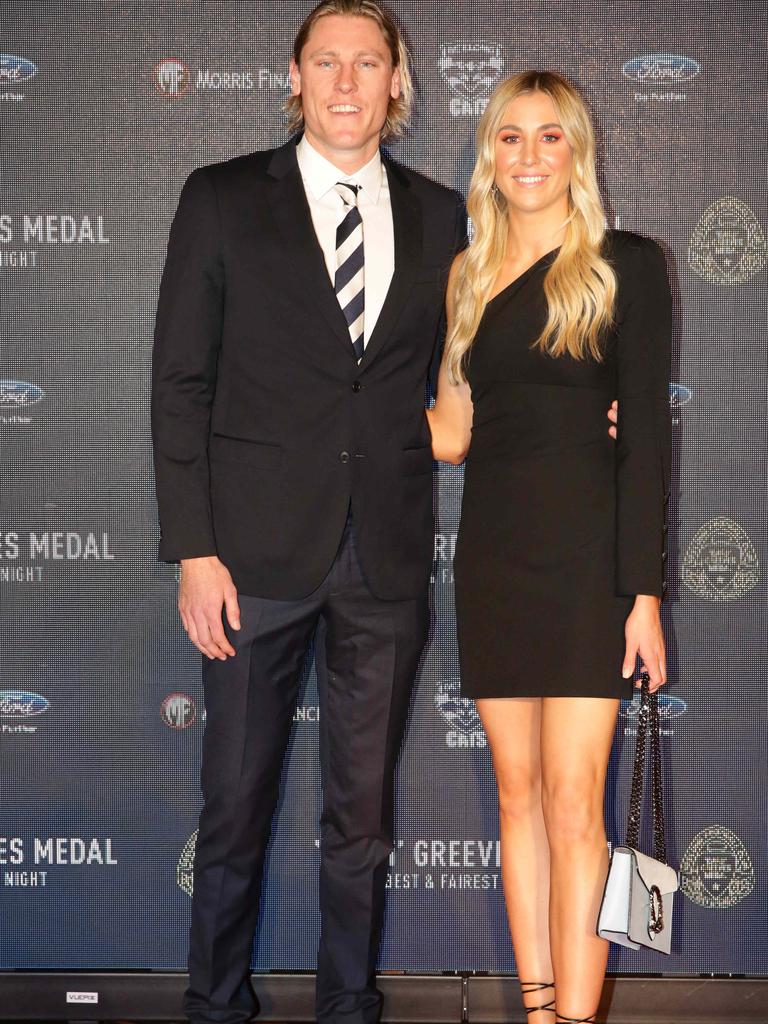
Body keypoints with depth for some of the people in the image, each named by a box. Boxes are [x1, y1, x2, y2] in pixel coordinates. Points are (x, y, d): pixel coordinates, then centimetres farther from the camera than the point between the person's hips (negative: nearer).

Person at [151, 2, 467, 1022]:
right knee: (235, 803, 8)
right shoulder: (222, 200, 1)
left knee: (363, 809, 12)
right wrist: (194, 551, -8)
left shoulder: (439, 214, 9)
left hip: (388, 557, 2)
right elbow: (180, 384, -2)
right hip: (259, 550, -2)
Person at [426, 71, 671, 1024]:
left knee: (572, 804, -7)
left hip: (585, 552, -5)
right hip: (492, 552, 5)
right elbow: (453, 435, 13)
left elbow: (646, 434, -5)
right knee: (517, 794, 8)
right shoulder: (469, 276, 14)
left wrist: (643, 589, -11)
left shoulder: (625, 265, 0)